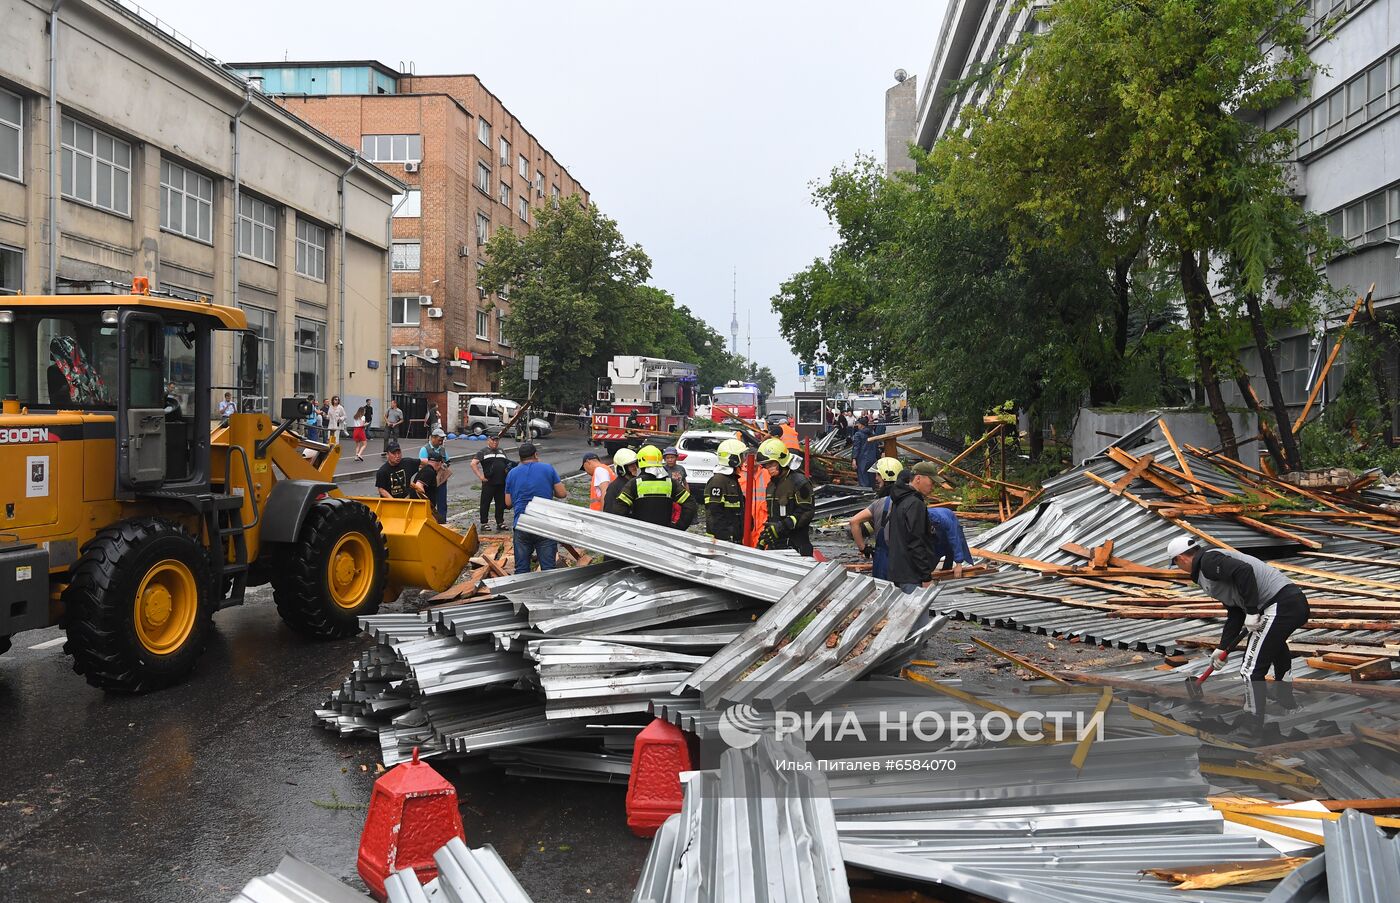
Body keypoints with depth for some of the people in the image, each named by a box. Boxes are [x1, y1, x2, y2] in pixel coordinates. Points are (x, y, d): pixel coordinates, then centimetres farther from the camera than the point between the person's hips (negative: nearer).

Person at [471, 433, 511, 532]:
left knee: (501, 503, 9)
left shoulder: (501, 451, 19)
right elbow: (473, 464, -6)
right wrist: (480, 476, -11)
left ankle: (500, 523, 18)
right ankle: (484, 523, 6)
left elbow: (507, 464, 28)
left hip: (501, 483, 5)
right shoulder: (483, 452, 1)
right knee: (485, 503, 0)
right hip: (488, 483, -5)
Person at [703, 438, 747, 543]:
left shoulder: (733, 479, 18)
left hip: (735, 538, 10)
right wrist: (724, 538, -23)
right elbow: (714, 513, -20)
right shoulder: (718, 481, -14)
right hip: (722, 540, -10)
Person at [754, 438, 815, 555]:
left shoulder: (799, 482, -9)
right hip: (774, 545, 8)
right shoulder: (771, 485, 18)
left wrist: (782, 527, -22)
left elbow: (806, 512, -16)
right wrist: (762, 541, 20)